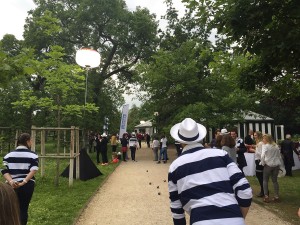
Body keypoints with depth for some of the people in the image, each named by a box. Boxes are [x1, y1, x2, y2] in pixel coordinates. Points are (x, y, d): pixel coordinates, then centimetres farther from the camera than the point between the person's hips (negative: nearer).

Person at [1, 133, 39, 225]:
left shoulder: (8, 155, 8)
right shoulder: (33, 155, -2)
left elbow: (4, 170, -3)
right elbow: (33, 171, -16)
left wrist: (11, 181, -13)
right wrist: (24, 182, -18)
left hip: (12, 186, 3)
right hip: (27, 185, -3)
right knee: (23, 209, 7)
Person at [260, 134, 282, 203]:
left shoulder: (265, 146, -9)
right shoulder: (276, 146, 9)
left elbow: (263, 156, -19)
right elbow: (279, 155, 13)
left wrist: (262, 163, -6)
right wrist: (278, 163, 19)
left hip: (268, 165, -5)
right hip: (276, 165, 5)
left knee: (265, 180, 6)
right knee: (275, 180, 13)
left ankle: (266, 197, 3)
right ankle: (276, 196, 13)